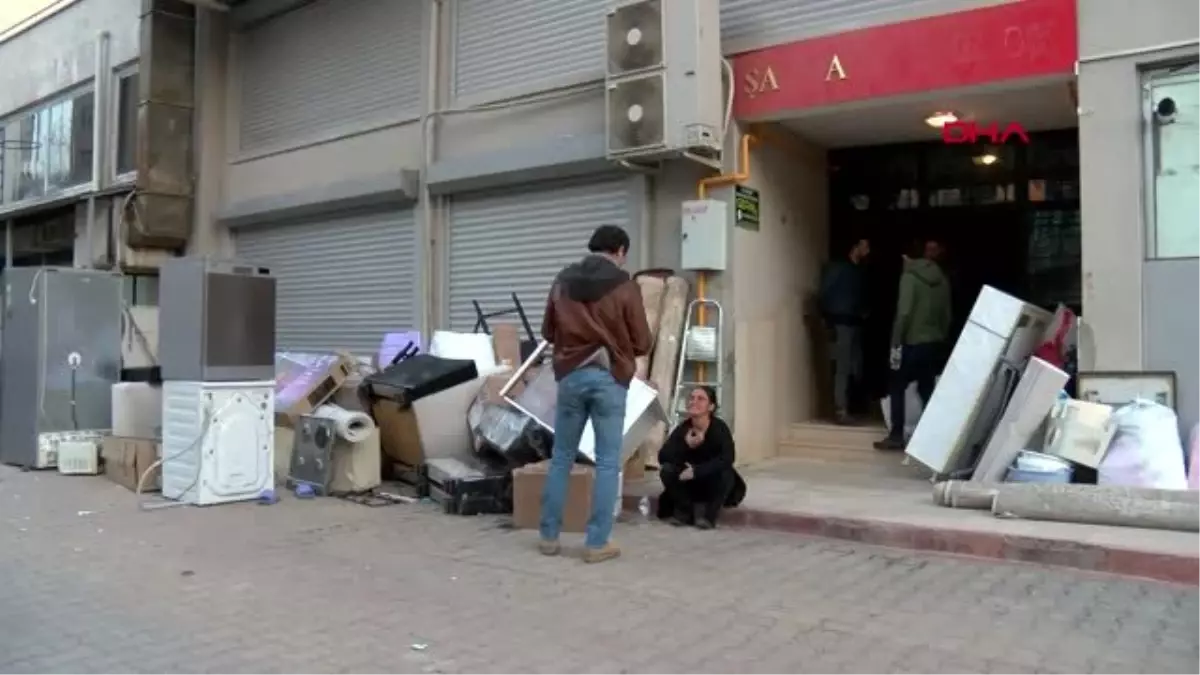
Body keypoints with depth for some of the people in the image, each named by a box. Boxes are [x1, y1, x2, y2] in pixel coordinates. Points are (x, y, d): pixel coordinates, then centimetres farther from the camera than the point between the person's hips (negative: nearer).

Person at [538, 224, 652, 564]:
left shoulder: (562, 281, 7)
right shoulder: (625, 287, -7)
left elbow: (548, 332, 14)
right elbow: (642, 344, -3)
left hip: (570, 375, 4)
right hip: (609, 378, -4)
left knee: (561, 458, 13)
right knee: (607, 463, 4)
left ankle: (549, 536, 18)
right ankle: (597, 542, 6)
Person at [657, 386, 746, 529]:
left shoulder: (719, 427, -21)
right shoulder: (683, 428, -13)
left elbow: (727, 459, -35)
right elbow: (663, 457, -22)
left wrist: (696, 471, -40)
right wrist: (686, 445, -38)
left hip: (714, 484, -2)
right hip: (689, 484, 3)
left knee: (725, 473, -32)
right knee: (667, 470, -23)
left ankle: (709, 514, -10)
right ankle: (684, 511, -1)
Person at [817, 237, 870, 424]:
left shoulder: (860, 271, 16)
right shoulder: (837, 267, -4)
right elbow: (823, 295, -9)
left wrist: (863, 312, 6)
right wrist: (830, 321, -12)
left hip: (856, 324, 7)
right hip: (842, 324, -7)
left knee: (856, 369, 6)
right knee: (843, 368, -10)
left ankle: (848, 406, 15)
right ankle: (841, 410, -8)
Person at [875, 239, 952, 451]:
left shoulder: (910, 276, -10)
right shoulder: (942, 278, 9)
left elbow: (904, 313, -17)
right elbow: (947, 315, 11)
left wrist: (896, 344, -14)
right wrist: (941, 338, 19)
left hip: (913, 343, -6)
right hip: (934, 344, 6)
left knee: (897, 388, 4)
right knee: (927, 390, 12)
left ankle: (896, 437, 2)